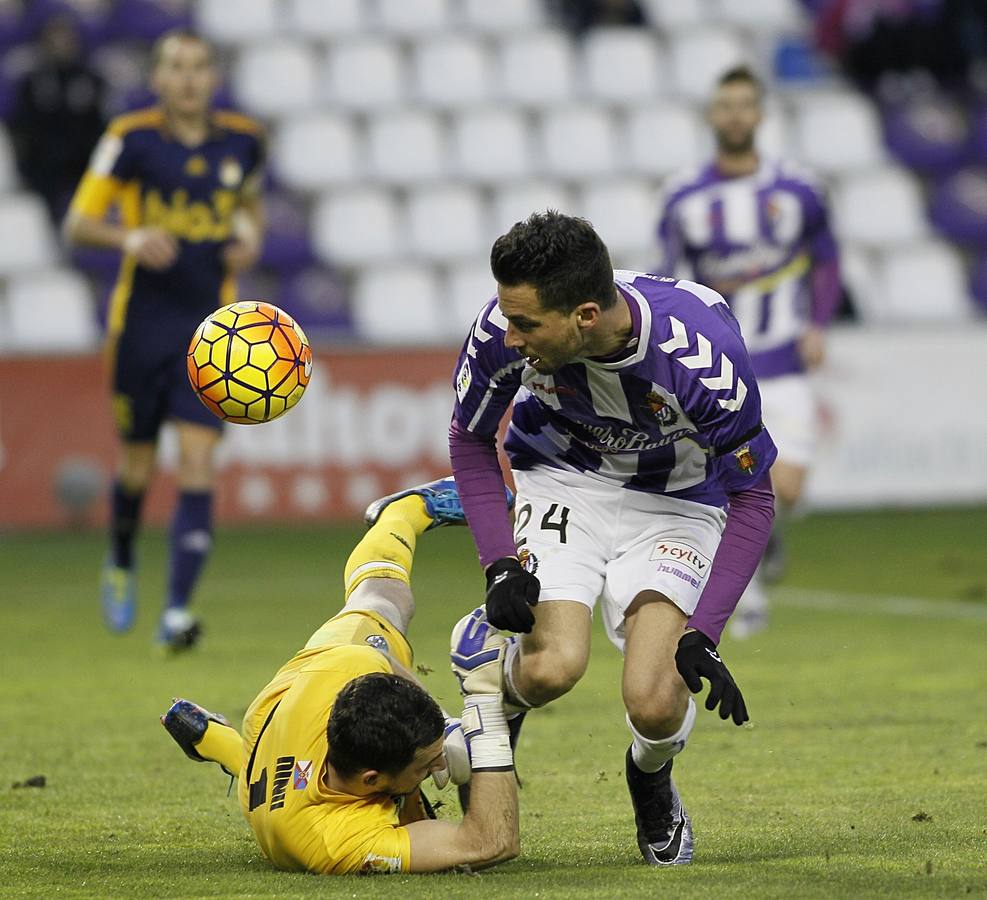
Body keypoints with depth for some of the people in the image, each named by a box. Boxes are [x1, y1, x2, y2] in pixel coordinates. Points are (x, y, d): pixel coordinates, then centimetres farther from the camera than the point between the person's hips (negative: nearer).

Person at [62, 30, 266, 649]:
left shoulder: (244, 141, 2)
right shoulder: (132, 139, -7)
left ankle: (177, 611, -15)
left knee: (198, 460, -12)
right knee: (138, 465, 8)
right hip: (143, 323, -1)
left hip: (210, 325, 1)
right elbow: (79, 223, -5)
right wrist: (131, 237, -25)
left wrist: (251, 238, 0)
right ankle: (121, 565, 40)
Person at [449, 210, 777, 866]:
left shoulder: (706, 354, -34)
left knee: (655, 706, -20)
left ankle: (651, 783, 17)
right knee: (553, 666, -26)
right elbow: (471, 441, -4)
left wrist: (702, 634, -27)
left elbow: (752, 497, -19)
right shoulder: (504, 330, -26)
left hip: (677, 501, -1)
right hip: (565, 481, 1)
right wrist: (502, 563, -17)